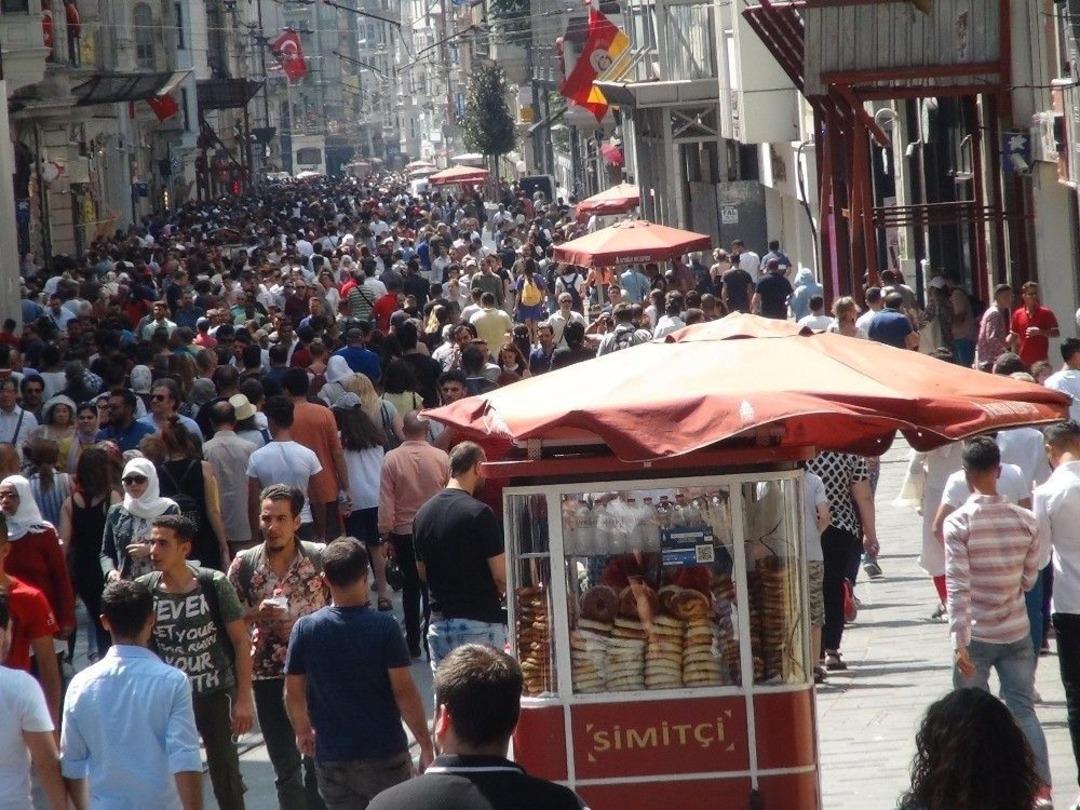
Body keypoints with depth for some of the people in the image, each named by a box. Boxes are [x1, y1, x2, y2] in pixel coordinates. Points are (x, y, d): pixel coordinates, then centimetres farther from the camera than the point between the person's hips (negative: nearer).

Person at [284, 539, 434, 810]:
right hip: (385, 755, -2)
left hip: (332, 759, 2)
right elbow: (404, 691, -13)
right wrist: (426, 746, -4)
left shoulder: (305, 629, -5)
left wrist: (303, 732, 21)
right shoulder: (384, 627, -12)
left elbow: (293, 693, 2)